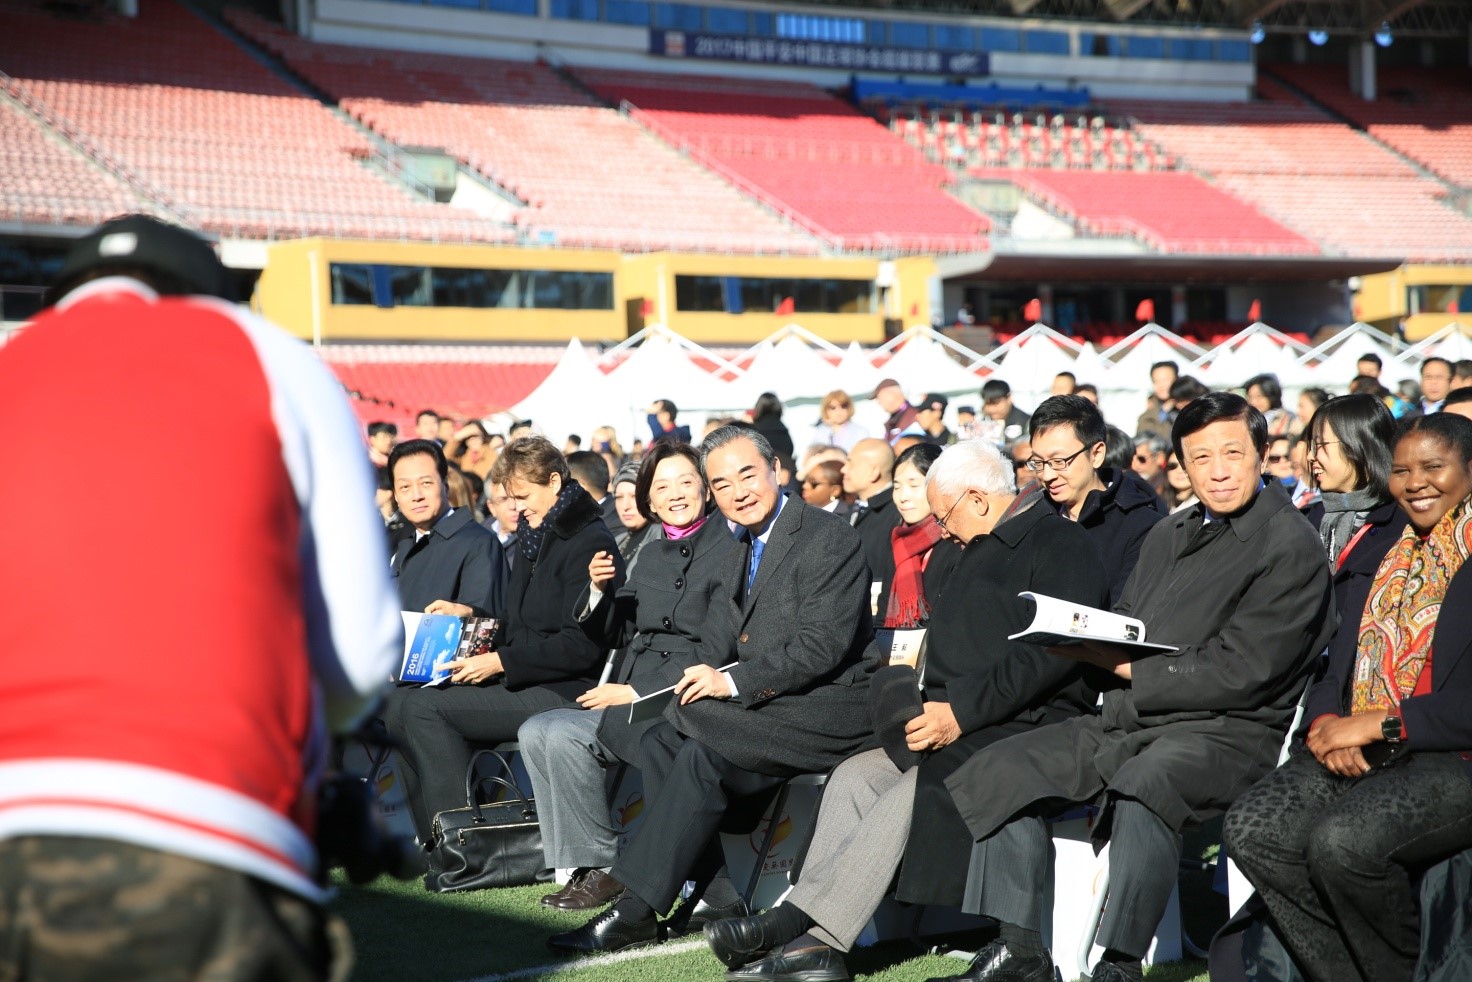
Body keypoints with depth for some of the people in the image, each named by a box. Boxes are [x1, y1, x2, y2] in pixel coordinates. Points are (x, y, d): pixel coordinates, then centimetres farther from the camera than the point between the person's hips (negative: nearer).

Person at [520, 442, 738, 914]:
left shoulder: (726, 552, -8)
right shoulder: (651, 556, 17)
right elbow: (617, 634, 15)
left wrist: (638, 693, -16)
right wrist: (600, 589, -5)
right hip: (632, 696, 8)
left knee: (562, 733, -23)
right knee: (535, 732, -9)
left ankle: (602, 867, -12)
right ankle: (584, 865, -6)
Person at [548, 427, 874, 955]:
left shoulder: (828, 539, -11)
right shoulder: (742, 552, 17)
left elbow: (823, 645, -20)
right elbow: (720, 647, 14)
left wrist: (733, 683, -21)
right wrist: (708, 677, -9)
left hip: (829, 708, -9)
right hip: (775, 708, 9)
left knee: (689, 720, -25)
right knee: (659, 742, -11)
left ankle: (635, 911, -21)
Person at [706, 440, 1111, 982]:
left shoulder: (1060, 543, -5)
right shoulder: (979, 551, 25)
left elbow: (1053, 652, -18)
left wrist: (961, 711, -20)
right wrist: (932, 709, 6)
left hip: (1030, 727, -9)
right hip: (958, 727, 9)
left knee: (918, 789, -30)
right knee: (853, 775, -12)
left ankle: (798, 921, -30)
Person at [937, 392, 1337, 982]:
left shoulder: (1290, 547, -5)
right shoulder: (1168, 536, 20)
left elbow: (1239, 673, -14)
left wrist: (1128, 666, -11)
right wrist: (1081, 642, -7)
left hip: (1225, 732, -8)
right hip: (1128, 720, 8)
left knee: (1144, 783, -38)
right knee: (1000, 773, -5)